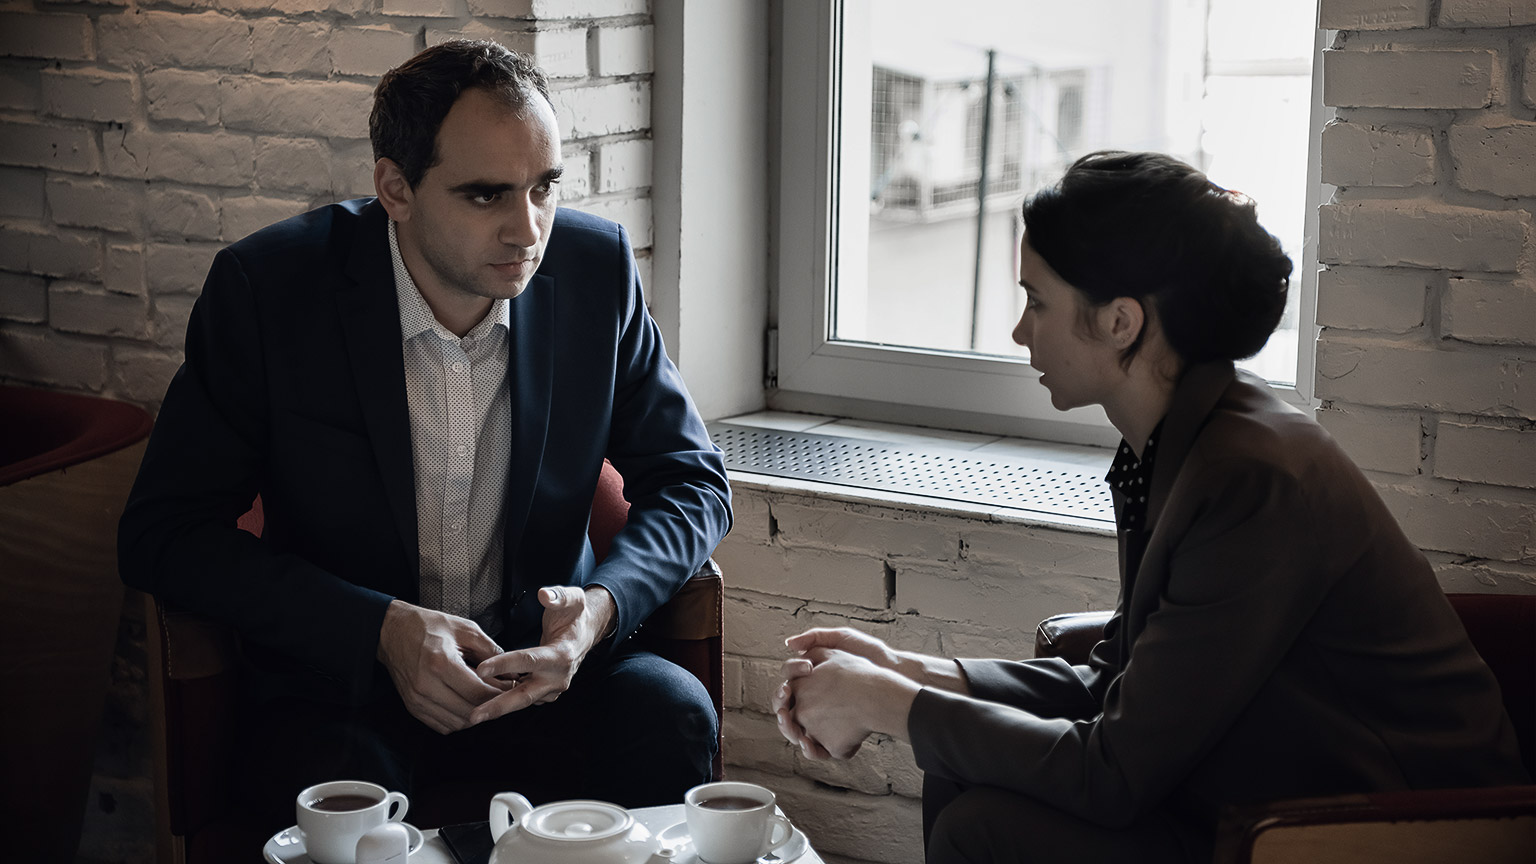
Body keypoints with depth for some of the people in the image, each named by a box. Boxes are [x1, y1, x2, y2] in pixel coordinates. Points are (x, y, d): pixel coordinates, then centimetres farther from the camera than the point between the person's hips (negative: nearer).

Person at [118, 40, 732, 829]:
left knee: (673, 719, -27)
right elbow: (162, 533, -10)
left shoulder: (596, 269, -5)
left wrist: (602, 605, -19)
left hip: (540, 662, 3)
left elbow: (691, 479, 4)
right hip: (336, 683, -2)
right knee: (341, 793, -35)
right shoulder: (267, 286, -12)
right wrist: (382, 629, -23)